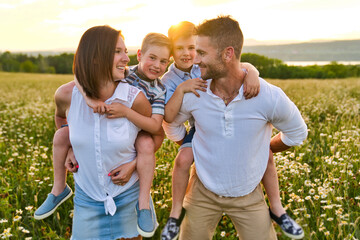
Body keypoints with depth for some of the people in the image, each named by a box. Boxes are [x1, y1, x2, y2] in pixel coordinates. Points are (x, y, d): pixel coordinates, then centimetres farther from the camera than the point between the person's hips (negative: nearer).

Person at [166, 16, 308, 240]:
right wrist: (193, 150, 4)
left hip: (249, 196, -1)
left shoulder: (270, 97, -21)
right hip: (203, 192, 2)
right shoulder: (192, 95, -16)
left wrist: (262, 149, 3)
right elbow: (171, 125, 6)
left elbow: (297, 133, 0)